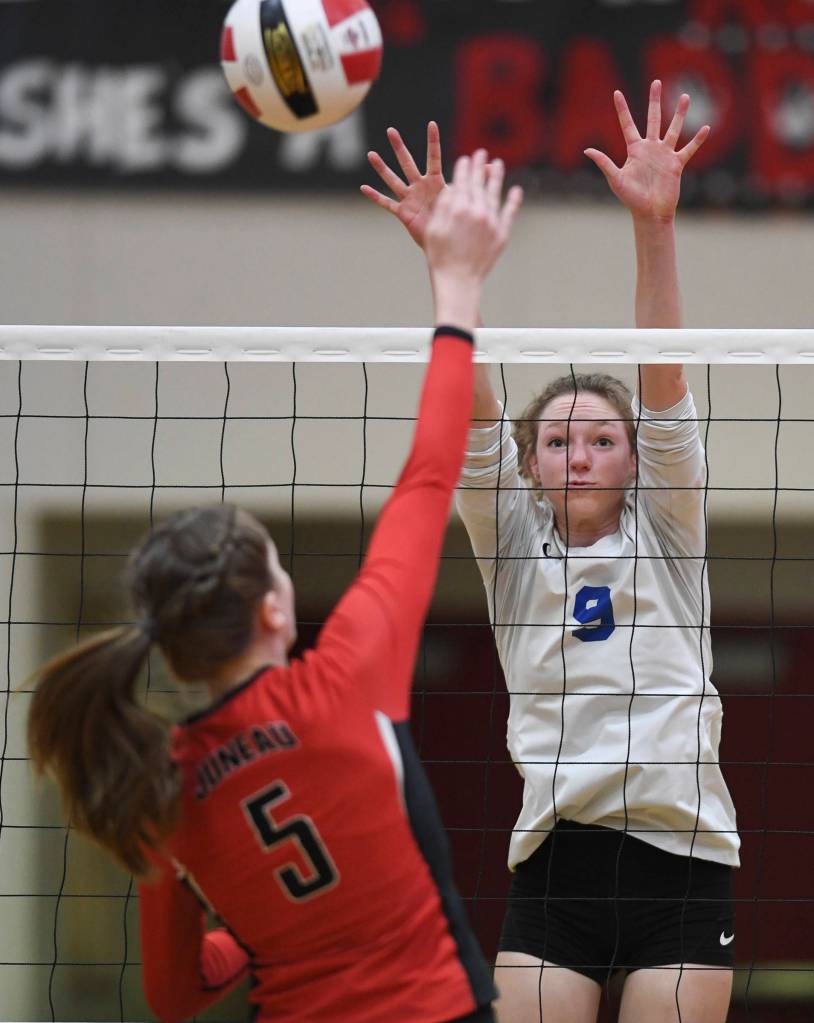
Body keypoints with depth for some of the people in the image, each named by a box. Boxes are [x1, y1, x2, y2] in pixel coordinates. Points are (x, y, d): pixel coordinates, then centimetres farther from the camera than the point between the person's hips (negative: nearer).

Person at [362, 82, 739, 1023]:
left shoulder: (663, 535, 9)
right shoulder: (512, 549, 12)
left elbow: (663, 383, -2)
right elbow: (473, 411, -1)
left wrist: (654, 227, -15)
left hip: (681, 853, -1)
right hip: (554, 863, 1)